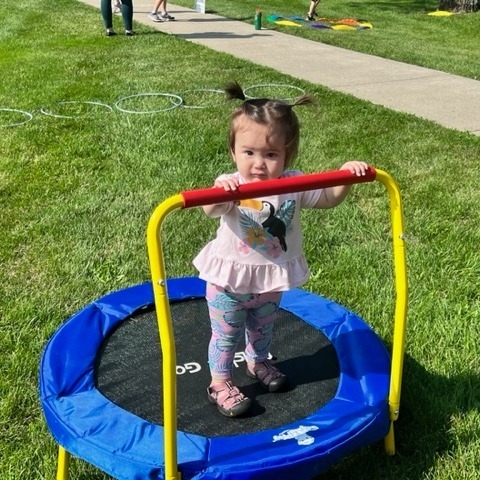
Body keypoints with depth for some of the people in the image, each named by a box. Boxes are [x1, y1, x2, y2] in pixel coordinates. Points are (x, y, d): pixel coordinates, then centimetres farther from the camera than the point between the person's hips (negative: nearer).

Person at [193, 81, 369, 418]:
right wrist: (221, 191, -69)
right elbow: (211, 210, -47)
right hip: (229, 279, -4)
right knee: (227, 335, 14)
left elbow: (328, 198, -5)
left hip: (272, 278, 4)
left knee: (264, 327, 29)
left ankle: (259, 362, 56)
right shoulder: (231, 186, -27)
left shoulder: (293, 184, -14)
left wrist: (345, 176, -24)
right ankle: (220, 383, 34)